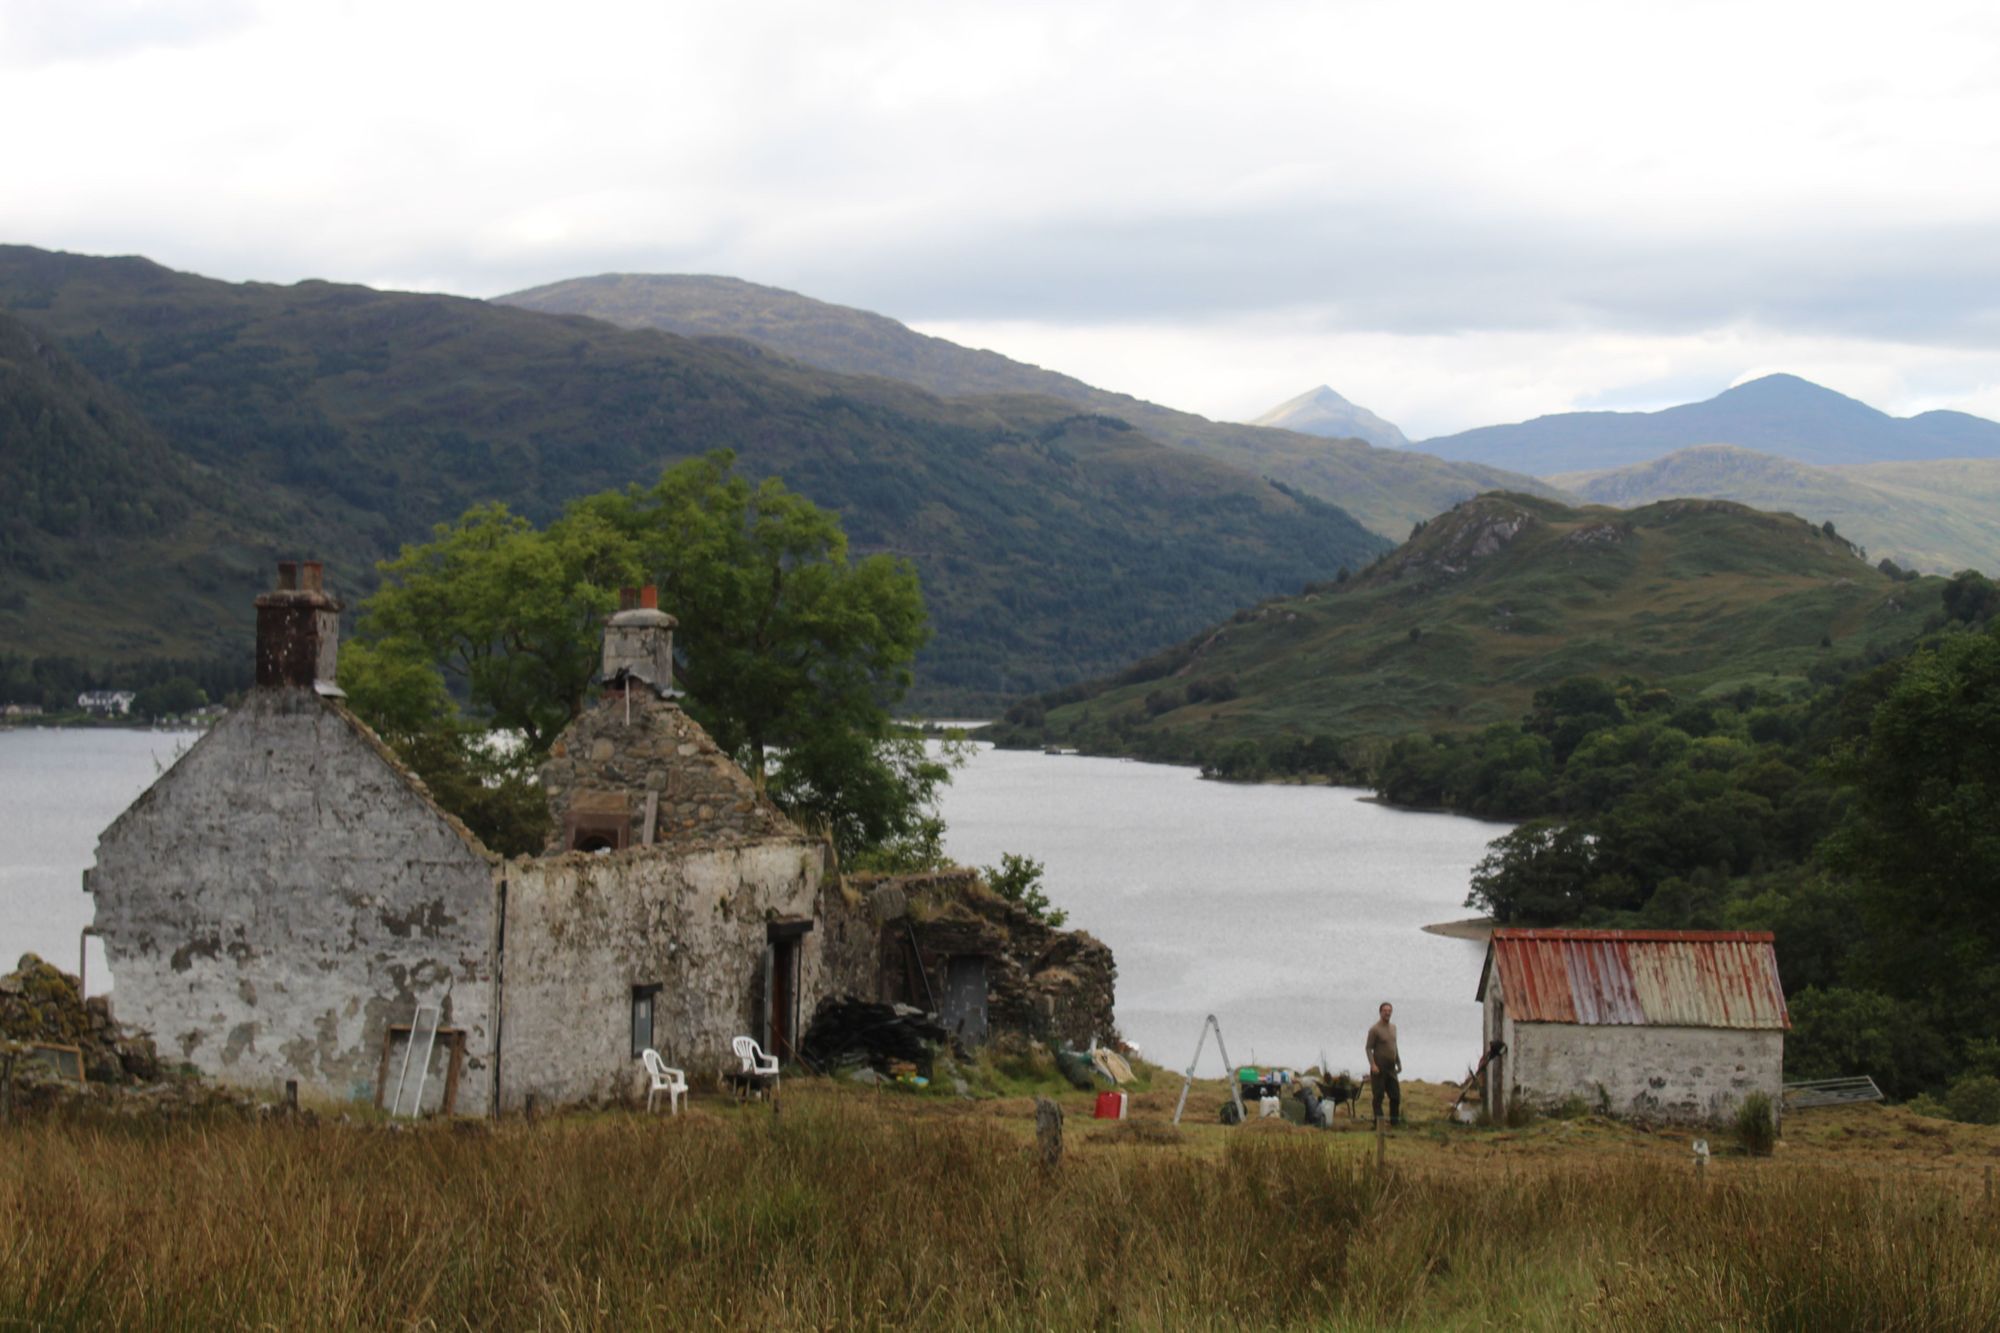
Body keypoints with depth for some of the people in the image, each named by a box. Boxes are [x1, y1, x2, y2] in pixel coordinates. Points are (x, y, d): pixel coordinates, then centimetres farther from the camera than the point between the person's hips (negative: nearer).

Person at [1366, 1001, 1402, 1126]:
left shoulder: (1393, 1027, 13)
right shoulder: (1374, 1029, -10)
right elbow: (1369, 1048, -12)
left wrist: (1399, 1063, 22)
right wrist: (1372, 1064, -23)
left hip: (1391, 1068, 7)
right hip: (1379, 1069, -7)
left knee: (1396, 1096, 8)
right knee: (1378, 1096, -4)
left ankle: (1395, 1120, 18)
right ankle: (1378, 1121, 1)